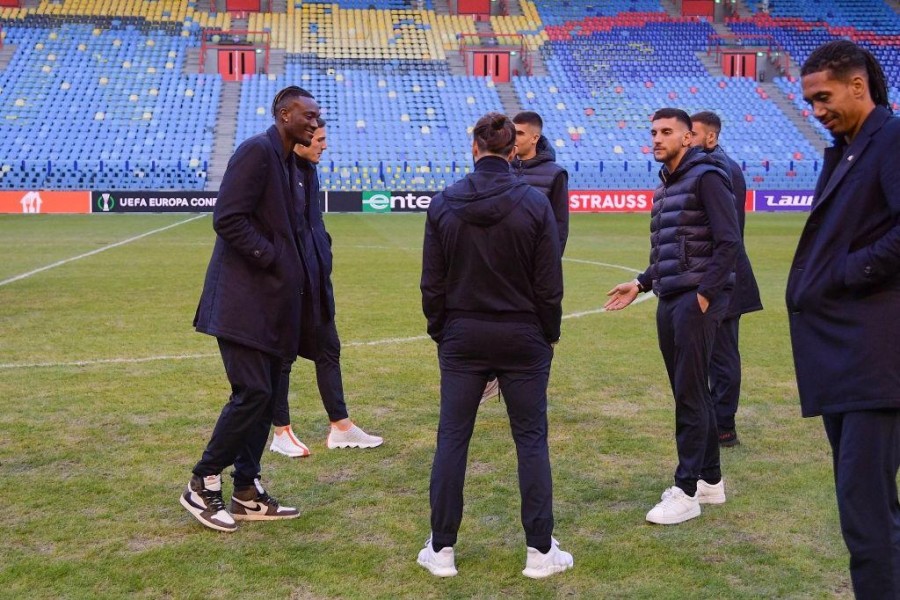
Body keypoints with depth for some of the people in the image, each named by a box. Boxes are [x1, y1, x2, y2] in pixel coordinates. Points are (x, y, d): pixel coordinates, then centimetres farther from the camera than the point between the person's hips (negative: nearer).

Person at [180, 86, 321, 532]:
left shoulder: (287, 162, 17)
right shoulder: (257, 151, -12)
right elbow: (227, 219, -20)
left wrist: (290, 270, 6)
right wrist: (269, 257, -15)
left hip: (271, 302, 10)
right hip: (244, 300, -9)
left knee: (265, 394, 10)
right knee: (252, 393, -9)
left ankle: (247, 494, 19)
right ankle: (202, 484, 6)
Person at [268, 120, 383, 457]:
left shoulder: (309, 170, 12)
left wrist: (323, 255, 11)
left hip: (314, 278, 9)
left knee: (328, 349, 12)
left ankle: (341, 428, 20)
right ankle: (281, 433, 17)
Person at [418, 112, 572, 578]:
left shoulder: (443, 204, -4)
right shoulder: (534, 203, -9)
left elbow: (432, 283, 0)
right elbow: (549, 285, -6)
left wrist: (440, 332, 12)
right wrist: (549, 334, 8)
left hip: (462, 337, 1)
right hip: (523, 338, -1)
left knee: (452, 438, 9)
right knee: (531, 439, 7)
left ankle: (441, 550, 15)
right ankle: (540, 551, 12)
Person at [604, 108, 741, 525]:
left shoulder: (706, 177, -10)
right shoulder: (666, 184, 17)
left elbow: (728, 241, -16)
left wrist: (705, 294, -18)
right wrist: (641, 284, 14)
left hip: (698, 300, -9)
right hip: (670, 299, 9)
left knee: (690, 393, -6)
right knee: (690, 391, 13)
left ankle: (687, 491, 1)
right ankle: (710, 479, 24)